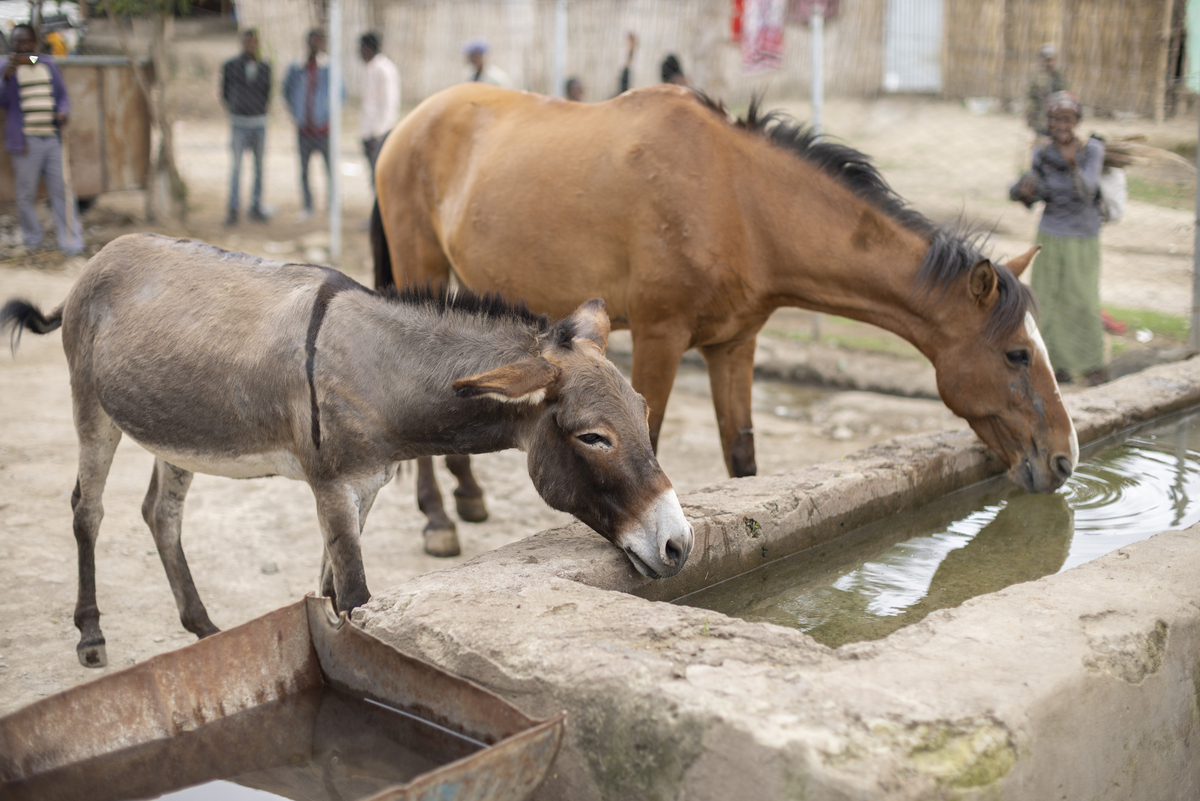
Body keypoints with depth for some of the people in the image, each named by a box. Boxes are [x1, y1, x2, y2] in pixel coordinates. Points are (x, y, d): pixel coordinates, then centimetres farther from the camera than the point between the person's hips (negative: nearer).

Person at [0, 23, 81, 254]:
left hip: (52, 138, 2)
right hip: (26, 140, -2)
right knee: (26, 194, 3)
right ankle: (33, 240, 17)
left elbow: (62, 95, 18)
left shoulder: (48, 64, 14)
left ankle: (70, 242, 1)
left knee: (62, 191, -2)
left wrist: (63, 111, -4)